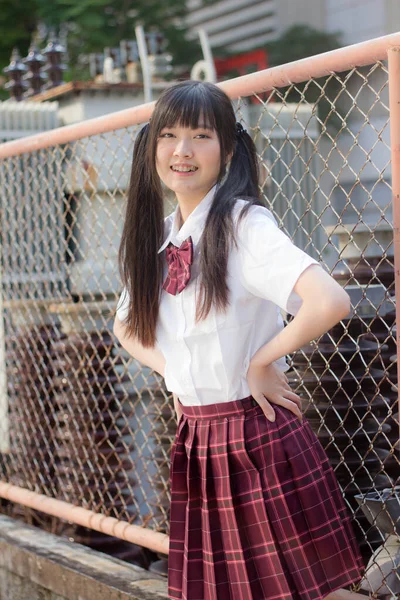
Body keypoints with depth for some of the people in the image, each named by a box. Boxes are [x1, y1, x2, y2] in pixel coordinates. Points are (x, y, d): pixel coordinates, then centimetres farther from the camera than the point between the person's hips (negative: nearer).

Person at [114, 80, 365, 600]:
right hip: (194, 438, 7)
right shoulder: (156, 237, 7)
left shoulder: (244, 224, -14)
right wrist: (172, 371, 7)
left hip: (258, 440, -6)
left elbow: (330, 303, -29)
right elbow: (127, 326, 25)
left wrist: (261, 362, -15)